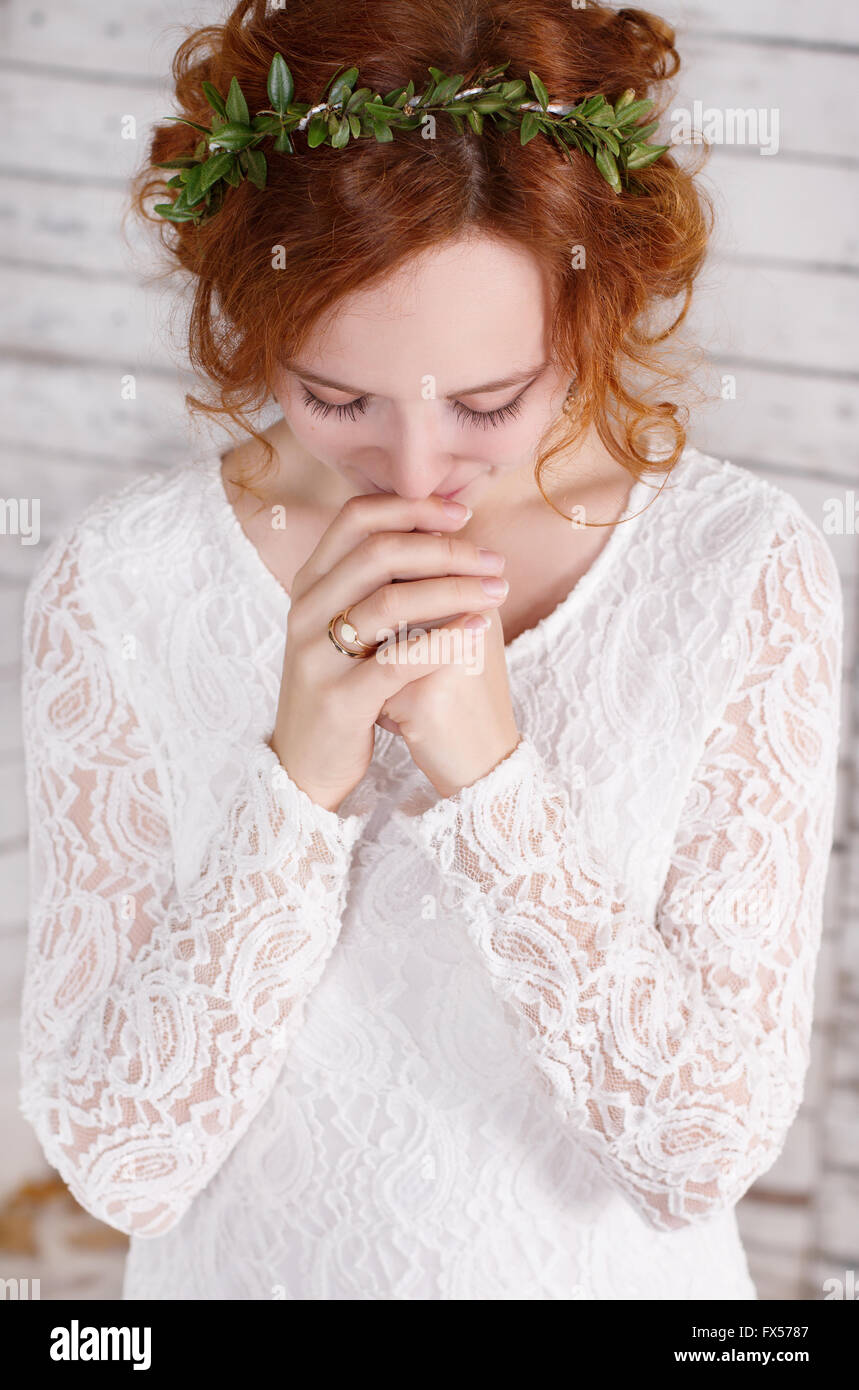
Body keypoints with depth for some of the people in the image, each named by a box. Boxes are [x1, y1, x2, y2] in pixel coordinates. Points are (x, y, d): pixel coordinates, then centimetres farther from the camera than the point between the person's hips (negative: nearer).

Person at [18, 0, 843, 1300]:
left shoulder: (751, 573, -18)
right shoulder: (118, 590, -18)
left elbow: (708, 1150, -19)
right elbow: (121, 1159, -18)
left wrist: (495, 776, -30)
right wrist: (299, 786, -30)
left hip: (613, 1271, 0)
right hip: (242, 1267, 0)